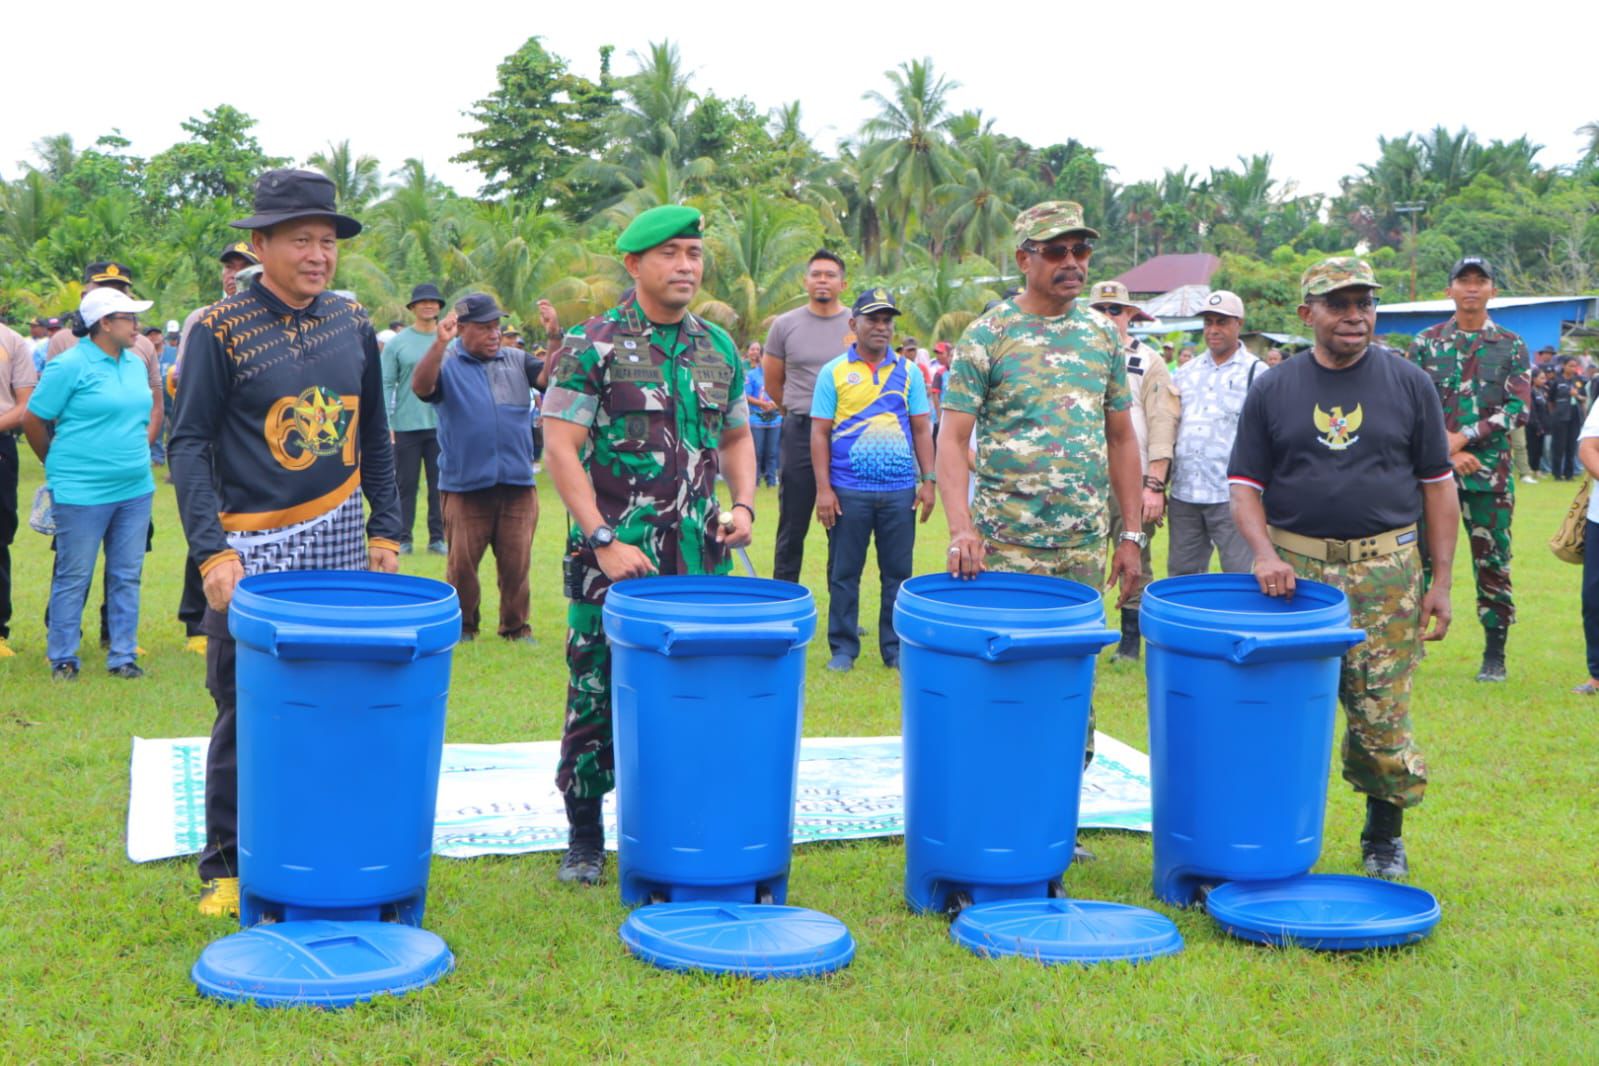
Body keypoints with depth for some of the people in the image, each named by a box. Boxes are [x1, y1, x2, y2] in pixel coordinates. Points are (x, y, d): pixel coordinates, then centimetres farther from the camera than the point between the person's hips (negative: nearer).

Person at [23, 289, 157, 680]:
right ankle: (62, 658, 15)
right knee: (73, 577, 3)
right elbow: (33, 420, -5)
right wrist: (59, 465, 5)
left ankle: (123, 655, 18)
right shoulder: (69, 365, -10)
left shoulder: (136, 364, 10)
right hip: (82, 493, -6)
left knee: (127, 576, 9)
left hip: (135, 490, 6)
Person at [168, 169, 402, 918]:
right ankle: (227, 866, 14)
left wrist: (385, 529, 9)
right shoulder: (220, 331, -6)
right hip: (253, 549, -4)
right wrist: (211, 549, -16)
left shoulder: (352, 325, 8)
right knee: (244, 713, 1)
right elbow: (187, 444, -7)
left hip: (339, 544, 4)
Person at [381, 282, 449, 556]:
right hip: (406, 426, -2)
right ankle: (403, 539, 9)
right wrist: (386, 425, -7)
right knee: (406, 484, 3)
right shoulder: (397, 344, 1)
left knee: (441, 484, 4)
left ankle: (438, 538, 12)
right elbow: (386, 385, 0)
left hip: (442, 425, 2)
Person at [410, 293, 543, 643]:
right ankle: (462, 625, 20)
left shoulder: (516, 361, 11)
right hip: (465, 485, -2)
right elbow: (420, 387, -17)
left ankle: (516, 627, 18)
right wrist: (439, 343, -30)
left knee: (516, 562, 5)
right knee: (462, 563, 5)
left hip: (518, 484, 2)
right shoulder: (446, 363, 1)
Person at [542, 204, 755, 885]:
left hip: (698, 555, 4)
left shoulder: (719, 349, 11)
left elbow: (736, 438, 21)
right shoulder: (593, 345, -5)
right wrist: (603, 540, -15)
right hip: (614, 556, -4)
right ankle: (584, 834, 17)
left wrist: (742, 503, 2)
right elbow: (560, 448, -9)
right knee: (597, 693, 3)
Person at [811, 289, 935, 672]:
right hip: (848, 491, -2)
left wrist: (928, 480, 2)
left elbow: (921, 429, 10)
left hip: (900, 489, 2)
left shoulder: (909, 372, 8)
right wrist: (823, 489, -7)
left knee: (897, 573, 7)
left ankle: (895, 648, 16)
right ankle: (843, 648, 14)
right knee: (844, 573, 5)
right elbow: (820, 432, 0)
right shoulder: (833, 372, 2)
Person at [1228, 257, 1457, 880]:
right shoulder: (1273, 390, 6)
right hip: (1295, 569, 1)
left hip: (1385, 571, 0)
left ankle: (1385, 838, 19)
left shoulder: (1409, 384, 6)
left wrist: (1440, 582, 2)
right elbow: (1245, 485, 5)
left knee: (1382, 713, -1)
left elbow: (1438, 486, 7)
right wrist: (1264, 554, -13)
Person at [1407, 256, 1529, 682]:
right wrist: (1448, 452, -12)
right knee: (1421, 553, 1)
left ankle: (1494, 655, 12)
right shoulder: (1425, 343, 5)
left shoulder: (1511, 347, 6)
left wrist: (1463, 438, -14)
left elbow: (1517, 407, -4)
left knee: (1493, 561, 4)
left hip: (1490, 471, 0)